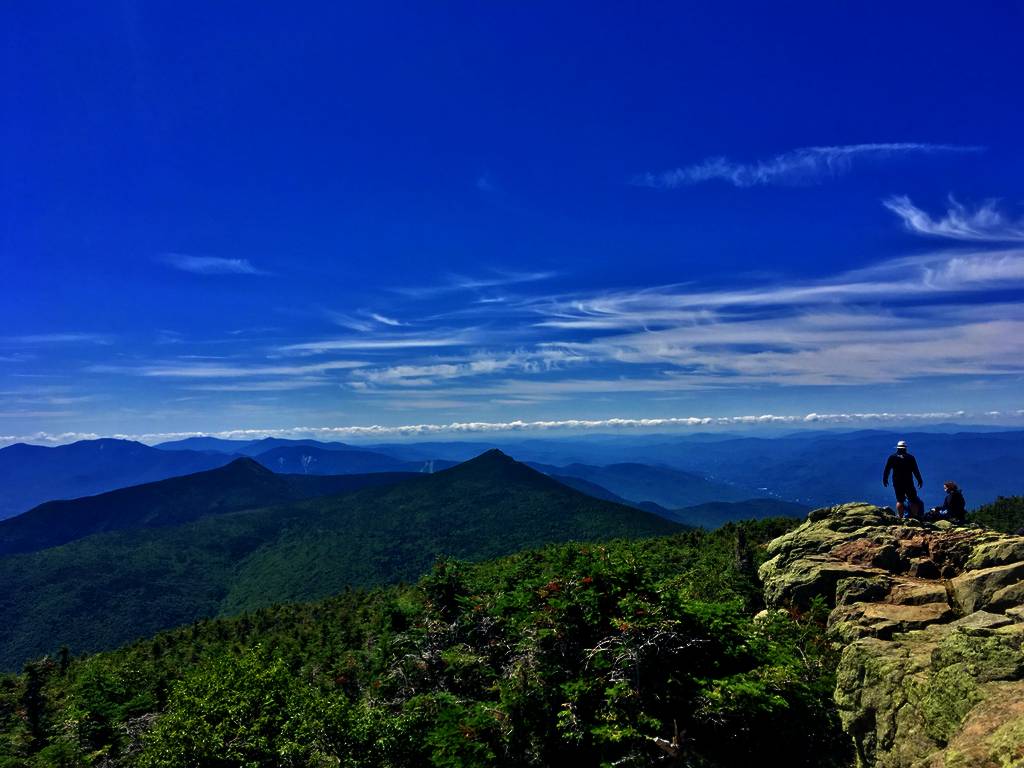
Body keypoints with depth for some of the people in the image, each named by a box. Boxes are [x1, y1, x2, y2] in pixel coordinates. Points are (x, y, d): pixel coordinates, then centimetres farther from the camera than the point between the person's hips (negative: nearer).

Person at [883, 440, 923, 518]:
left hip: (897, 483, 1)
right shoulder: (910, 457, -2)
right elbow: (915, 470, -2)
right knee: (913, 500, 6)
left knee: (900, 500, 6)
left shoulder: (892, 457, 1)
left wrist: (885, 479, 13)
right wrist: (919, 480, 6)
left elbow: (887, 470, 3)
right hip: (908, 483, -1)